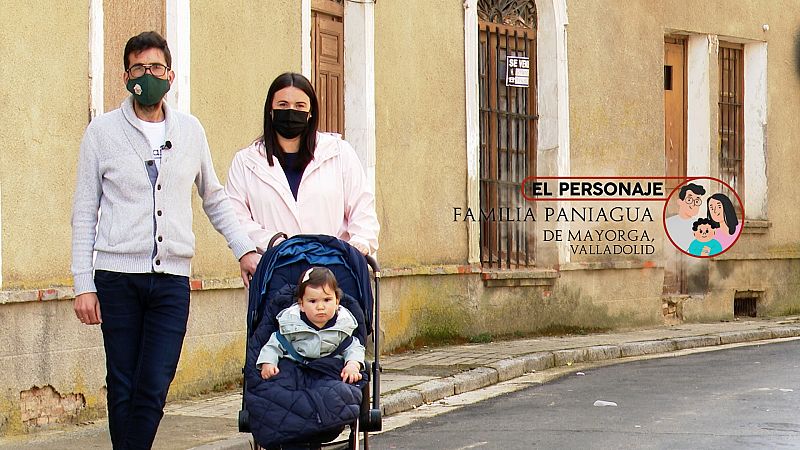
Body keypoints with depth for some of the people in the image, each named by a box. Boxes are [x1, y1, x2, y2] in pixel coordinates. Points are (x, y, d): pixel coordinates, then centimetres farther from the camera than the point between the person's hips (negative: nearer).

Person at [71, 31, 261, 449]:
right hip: (118, 277, -1)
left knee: (154, 389, -7)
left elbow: (214, 199, 22)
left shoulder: (190, 131, 11)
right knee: (123, 388, 1)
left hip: (172, 277, 1)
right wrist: (83, 283, -1)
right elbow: (84, 211, 5)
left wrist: (245, 249, 11)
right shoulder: (103, 131, 4)